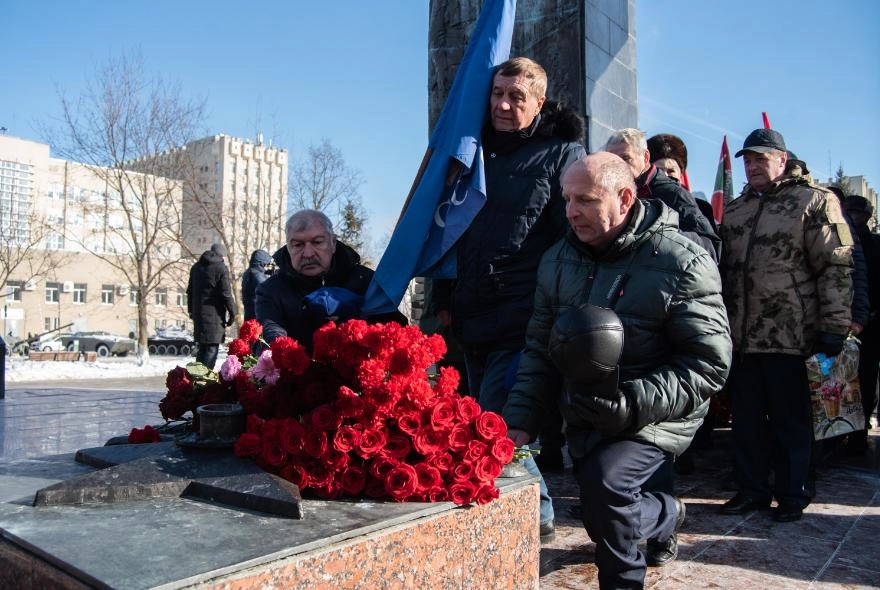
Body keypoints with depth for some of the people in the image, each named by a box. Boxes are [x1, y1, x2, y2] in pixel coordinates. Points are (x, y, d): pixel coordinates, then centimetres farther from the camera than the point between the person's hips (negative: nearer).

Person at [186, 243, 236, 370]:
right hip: (214, 314, -8)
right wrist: (232, 312, -5)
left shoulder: (196, 267, 15)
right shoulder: (220, 268, -9)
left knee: (202, 347, 16)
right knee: (212, 348, -5)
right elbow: (226, 293, -12)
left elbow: (190, 291, 21)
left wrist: (191, 310, 27)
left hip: (198, 313, 8)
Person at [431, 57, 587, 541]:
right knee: (485, 421, 12)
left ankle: (535, 512, 11)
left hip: (525, 318, -7)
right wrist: (443, 298, 14)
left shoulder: (562, 152, 0)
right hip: (473, 316, 7)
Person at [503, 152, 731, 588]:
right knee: (601, 519, 16)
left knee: (604, 484, -29)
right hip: (583, 421, 6)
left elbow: (710, 364, -19)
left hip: (653, 419, -6)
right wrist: (520, 421, -8)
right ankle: (666, 514, 49)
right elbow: (540, 349, 2)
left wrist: (633, 402, -31)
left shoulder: (682, 263, -18)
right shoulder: (558, 260, -1)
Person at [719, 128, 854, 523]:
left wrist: (834, 326, -13)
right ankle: (752, 489, 26)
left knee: (790, 418, 6)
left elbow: (837, 266, -8)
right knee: (746, 417, 13)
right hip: (741, 337, 6)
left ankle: (792, 495, 21)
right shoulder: (734, 210, 15)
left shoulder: (813, 201, -3)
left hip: (788, 336, -5)